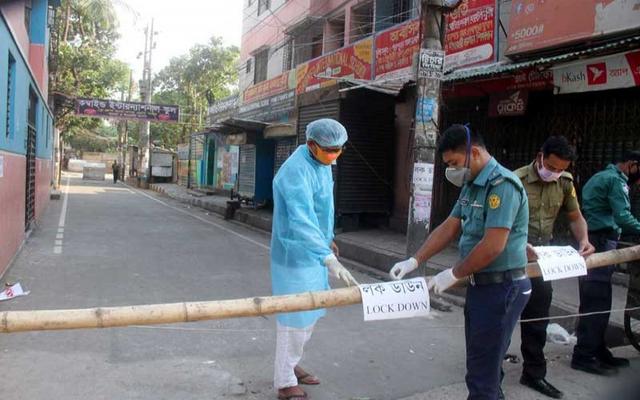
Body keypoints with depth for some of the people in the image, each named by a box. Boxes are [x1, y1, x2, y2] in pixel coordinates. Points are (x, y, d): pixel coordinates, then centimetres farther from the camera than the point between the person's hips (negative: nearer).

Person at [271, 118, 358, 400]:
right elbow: (301, 220, -39)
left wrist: (327, 238, 24)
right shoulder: (296, 171, -26)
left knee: (309, 315, 20)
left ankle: (289, 366, 39)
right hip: (295, 256, -9)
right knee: (295, 319, 1)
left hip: (313, 253, 9)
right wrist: (328, 258, -48)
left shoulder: (322, 163, 5)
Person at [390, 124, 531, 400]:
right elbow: (449, 227, 10)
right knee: (483, 363, 20)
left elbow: (493, 246, -25)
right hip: (482, 284, 9)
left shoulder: (502, 185, -20)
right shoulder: (472, 185, 10)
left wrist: (454, 274, -14)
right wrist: (415, 261, 2)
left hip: (502, 288, -9)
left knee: (482, 371, 0)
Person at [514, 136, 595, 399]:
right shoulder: (517, 180, -18)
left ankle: (534, 374, 31)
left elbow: (575, 217, 11)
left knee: (537, 319, 16)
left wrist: (583, 240, -8)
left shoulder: (565, 183, 1)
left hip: (542, 255, 6)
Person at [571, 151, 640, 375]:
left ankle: (597, 350, 20)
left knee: (593, 301, 13)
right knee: (597, 302, -7)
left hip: (589, 243, 10)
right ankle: (584, 356, -2)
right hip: (600, 244, -10)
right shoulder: (616, 180, -7)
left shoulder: (600, 177, 24)